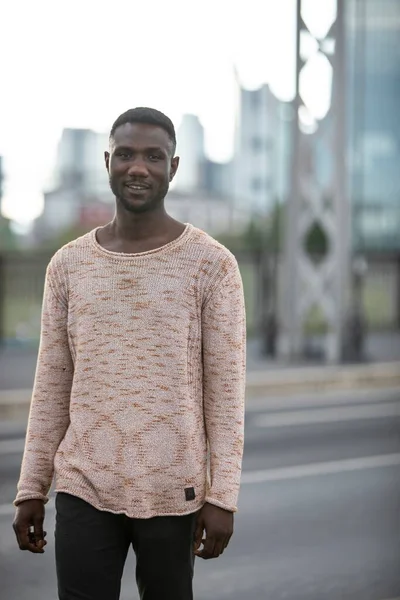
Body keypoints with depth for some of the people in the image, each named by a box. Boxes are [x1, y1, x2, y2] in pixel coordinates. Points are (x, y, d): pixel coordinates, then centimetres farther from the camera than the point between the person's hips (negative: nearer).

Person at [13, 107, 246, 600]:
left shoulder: (212, 264, -5)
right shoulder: (68, 265, 4)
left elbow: (226, 388, -5)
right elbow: (52, 386, 8)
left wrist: (223, 496, -10)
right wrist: (30, 489, 6)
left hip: (173, 491, -2)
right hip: (83, 488, 2)